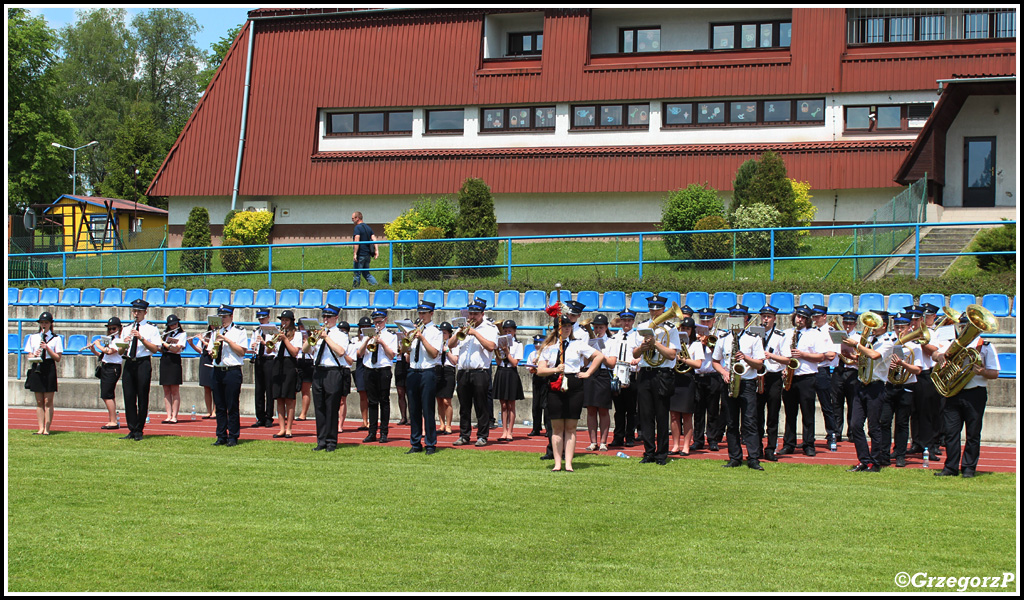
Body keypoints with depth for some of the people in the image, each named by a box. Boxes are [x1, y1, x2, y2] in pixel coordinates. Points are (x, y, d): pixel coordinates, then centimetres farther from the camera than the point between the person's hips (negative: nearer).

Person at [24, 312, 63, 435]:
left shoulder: (56, 338, 3)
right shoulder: (33, 337, 13)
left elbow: (58, 358, -3)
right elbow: (29, 356, 11)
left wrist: (47, 348, -15)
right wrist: (34, 355, -12)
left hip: (49, 369, -3)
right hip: (36, 369, 3)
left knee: (48, 401, -4)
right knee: (39, 401, 4)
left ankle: (47, 429, -1)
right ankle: (41, 429, 6)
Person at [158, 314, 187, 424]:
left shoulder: (182, 334, 1)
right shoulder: (165, 334, 17)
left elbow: (176, 349, -12)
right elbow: (161, 350, 13)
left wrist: (162, 342, -11)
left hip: (174, 361, -5)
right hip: (164, 360, 5)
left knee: (174, 390, -6)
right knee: (166, 391, 2)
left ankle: (174, 416, -4)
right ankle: (168, 416, 3)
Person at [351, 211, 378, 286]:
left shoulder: (358, 227, -10)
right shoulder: (368, 227, 15)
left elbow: (357, 241, -20)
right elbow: (374, 238, 9)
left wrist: (355, 254, -22)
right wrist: (376, 250, 4)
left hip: (360, 255, -8)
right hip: (368, 255, 8)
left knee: (357, 274, 0)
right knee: (366, 273, 15)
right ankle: (376, 285, 2)